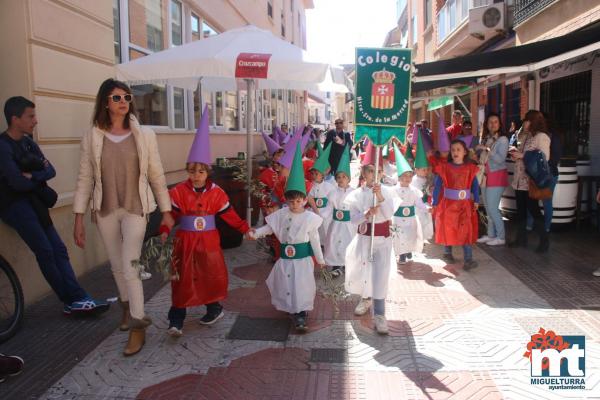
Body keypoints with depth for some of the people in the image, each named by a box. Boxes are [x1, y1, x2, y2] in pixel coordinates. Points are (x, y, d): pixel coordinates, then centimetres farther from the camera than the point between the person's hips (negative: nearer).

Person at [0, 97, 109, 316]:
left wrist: (33, 176, -13)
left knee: (59, 249, -3)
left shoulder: (28, 142, 13)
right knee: (45, 251, -14)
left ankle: (78, 300, -6)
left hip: (33, 202, 8)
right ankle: (72, 301, -7)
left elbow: (50, 170, 7)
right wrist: (40, 178, -2)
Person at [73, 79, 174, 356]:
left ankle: (137, 327, 4)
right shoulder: (92, 137, -1)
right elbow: (85, 179, 1)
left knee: (130, 266, -8)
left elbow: (157, 175, 0)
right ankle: (127, 308, 40)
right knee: (117, 266, 16)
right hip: (105, 211, 2)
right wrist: (78, 218, -1)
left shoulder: (144, 134, -3)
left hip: (135, 209, -2)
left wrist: (166, 211, 1)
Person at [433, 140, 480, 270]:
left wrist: (476, 201, -2)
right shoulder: (444, 167, -5)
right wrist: (435, 203, -4)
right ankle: (447, 253, 30)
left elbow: (475, 185, 6)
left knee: (466, 230, -5)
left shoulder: (470, 168, 0)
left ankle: (468, 259, -4)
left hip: (465, 205, 0)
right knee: (447, 229, 10)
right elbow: (438, 185, -3)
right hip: (448, 204, 0)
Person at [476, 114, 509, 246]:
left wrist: (487, 149, -22)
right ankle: (490, 235, 19)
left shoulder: (503, 139, -9)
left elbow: (500, 159, -19)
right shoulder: (487, 139, 8)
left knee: (493, 208, -7)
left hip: (497, 176, -6)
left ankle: (501, 237, 2)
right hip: (486, 175, 6)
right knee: (488, 208, 10)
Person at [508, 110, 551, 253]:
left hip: (531, 181, -8)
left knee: (533, 209, -2)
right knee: (520, 210, 12)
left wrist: (521, 156, -19)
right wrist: (515, 153, 3)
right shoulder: (527, 137, 17)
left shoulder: (542, 136, -10)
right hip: (520, 180, 9)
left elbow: (544, 157, -20)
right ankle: (521, 238, 22)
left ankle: (544, 240, 10)